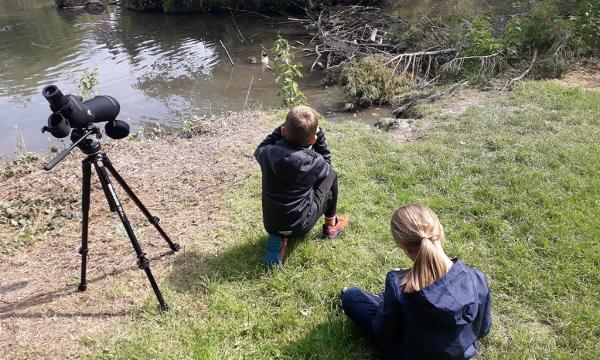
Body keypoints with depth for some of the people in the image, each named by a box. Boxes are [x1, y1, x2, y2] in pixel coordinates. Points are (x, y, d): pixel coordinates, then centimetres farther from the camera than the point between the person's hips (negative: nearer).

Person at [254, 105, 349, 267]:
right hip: (300, 226, -3)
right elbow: (327, 167, 4)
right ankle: (331, 225, 30)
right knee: (331, 176, 12)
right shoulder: (312, 161, -21)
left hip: (270, 225, 3)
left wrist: (280, 130, 4)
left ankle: (279, 238, 13)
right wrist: (319, 135, 2)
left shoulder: (268, 153, -14)